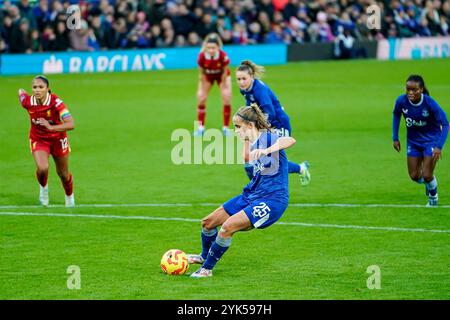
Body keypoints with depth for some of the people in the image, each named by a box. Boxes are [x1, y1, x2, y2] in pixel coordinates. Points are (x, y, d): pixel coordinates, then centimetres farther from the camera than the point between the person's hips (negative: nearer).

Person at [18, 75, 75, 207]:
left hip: (57, 139, -1)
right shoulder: (28, 102, -20)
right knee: (42, 168, -25)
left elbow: (71, 124, -35)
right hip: (38, 139, 1)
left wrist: (51, 127, -47)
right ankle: (43, 188, 10)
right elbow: (21, 91, 5)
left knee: (63, 174, 14)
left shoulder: (56, 102, -29)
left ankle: (69, 197, 46)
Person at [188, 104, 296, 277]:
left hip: (272, 199, -9)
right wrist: (246, 140, 23)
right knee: (208, 222, 11)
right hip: (252, 195, 9)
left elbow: (290, 140, -41)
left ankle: (207, 269, -7)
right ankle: (204, 256, 39)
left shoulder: (268, 137, -16)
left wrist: (266, 151, -53)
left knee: (228, 227, -25)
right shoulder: (253, 142, 9)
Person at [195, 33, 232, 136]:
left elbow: (225, 72, -21)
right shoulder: (202, 56, -35)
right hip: (207, 76, 1)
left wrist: (223, 86, -13)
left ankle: (226, 127, 3)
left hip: (222, 75, -1)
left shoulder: (223, 56, -38)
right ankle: (201, 127, 8)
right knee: (201, 98, -7)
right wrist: (203, 88, -14)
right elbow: (201, 73, -21)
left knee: (227, 98, -12)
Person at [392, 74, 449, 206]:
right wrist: (395, 138, 2)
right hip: (413, 141, 4)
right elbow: (396, 115, 4)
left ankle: (433, 196, 25)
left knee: (427, 175, -7)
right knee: (414, 176, 6)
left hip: (431, 140, -4)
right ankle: (428, 184, 41)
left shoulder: (430, 103, -30)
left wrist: (439, 147, -32)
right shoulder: (401, 101, -20)